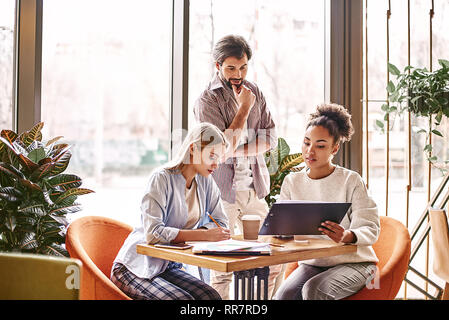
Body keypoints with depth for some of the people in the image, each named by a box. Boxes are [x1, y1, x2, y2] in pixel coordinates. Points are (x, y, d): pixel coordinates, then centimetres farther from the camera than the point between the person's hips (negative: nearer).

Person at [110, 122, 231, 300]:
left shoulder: (206, 182, 3)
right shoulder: (162, 178, -18)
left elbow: (221, 223, 6)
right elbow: (153, 232, -28)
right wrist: (204, 235, -31)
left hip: (168, 267, 6)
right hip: (135, 268, -6)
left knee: (212, 297, -19)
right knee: (183, 299, -28)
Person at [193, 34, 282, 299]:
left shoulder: (255, 92, 10)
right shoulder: (207, 100, -8)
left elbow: (270, 138, 5)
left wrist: (238, 150, -11)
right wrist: (244, 109, -14)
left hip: (254, 188, 6)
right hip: (222, 190, -5)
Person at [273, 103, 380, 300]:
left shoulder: (351, 181, -6)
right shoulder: (292, 182, 6)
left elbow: (371, 229, -11)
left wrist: (347, 236, -34)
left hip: (353, 262, -3)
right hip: (311, 263, 3)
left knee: (314, 289, -31)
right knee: (284, 295, -26)